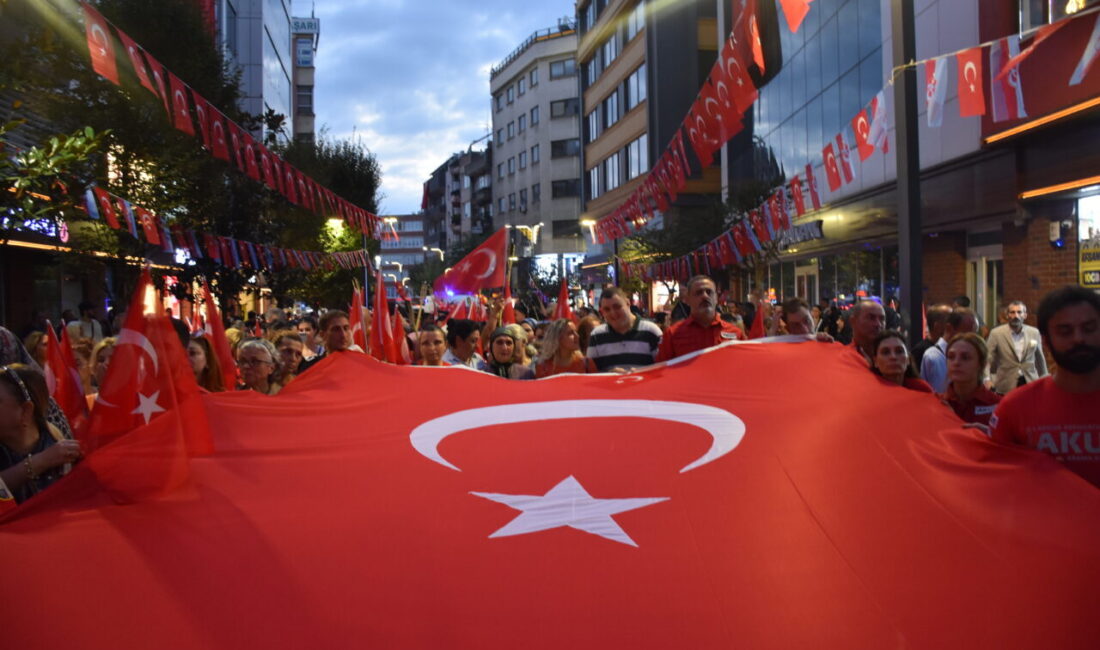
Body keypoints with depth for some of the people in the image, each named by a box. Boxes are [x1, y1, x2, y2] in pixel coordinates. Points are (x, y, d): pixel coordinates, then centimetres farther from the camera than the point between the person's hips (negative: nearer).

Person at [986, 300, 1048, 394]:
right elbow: (987, 359, -5)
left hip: (1030, 383, 3)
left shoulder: (1034, 333, 5)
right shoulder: (996, 333, -4)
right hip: (1007, 386, -2)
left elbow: (1040, 359, 16)